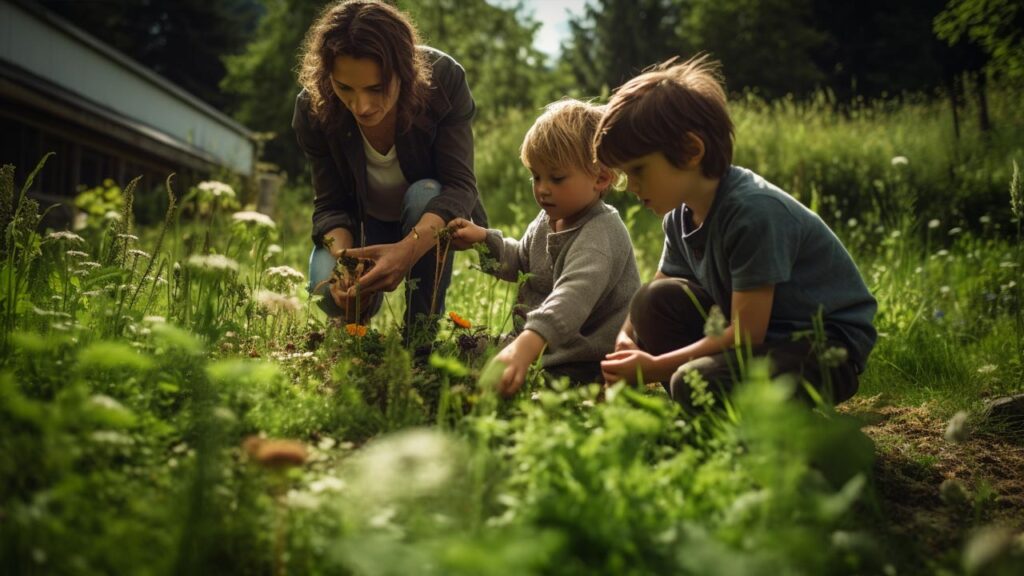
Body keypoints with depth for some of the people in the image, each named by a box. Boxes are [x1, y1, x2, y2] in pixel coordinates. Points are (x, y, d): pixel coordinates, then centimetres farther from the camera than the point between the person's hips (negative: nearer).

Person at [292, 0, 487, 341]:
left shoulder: (443, 78, -31)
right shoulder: (313, 109, -26)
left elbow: (461, 185, -33)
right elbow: (330, 206, -19)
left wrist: (409, 248, -52)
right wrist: (343, 258, -43)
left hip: (432, 222, 0)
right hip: (363, 221, 1)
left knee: (424, 194, -36)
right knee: (333, 291, -28)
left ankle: (422, 335, -19)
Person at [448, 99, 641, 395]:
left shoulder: (600, 236, -24)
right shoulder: (548, 221, 8)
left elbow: (574, 296, -42)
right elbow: (521, 262, 29)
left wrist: (528, 343, -58)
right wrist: (483, 239, 11)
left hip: (590, 366, -10)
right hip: (547, 349, 10)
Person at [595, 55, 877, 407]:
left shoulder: (754, 211, -26)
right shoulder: (681, 214, 1)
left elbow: (747, 333, -25)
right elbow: (654, 303, 8)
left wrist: (654, 367, -21)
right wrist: (625, 339, -14)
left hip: (829, 348, -8)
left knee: (697, 383, -32)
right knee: (655, 301, -11)